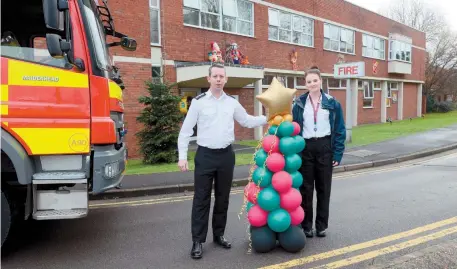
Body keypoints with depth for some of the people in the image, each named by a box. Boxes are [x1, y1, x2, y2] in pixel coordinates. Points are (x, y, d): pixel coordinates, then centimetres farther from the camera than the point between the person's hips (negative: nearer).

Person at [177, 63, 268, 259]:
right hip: (205, 155, -3)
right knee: (201, 200, 1)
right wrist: (182, 156, -8)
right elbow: (186, 130, -3)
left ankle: (218, 235, 30)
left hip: (226, 155, 4)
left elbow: (247, 121, 16)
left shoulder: (232, 102, 6)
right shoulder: (198, 102, -4)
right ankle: (198, 241, 13)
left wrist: (268, 118, 7)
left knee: (223, 198, 13)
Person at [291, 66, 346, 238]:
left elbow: (340, 130, 1)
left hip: (325, 147, 0)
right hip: (305, 148, 0)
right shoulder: (299, 103, 3)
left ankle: (321, 225, 23)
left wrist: (338, 154, -5)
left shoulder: (332, 103, 2)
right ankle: (306, 225, 19)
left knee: (323, 188, 9)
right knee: (306, 188, 6)